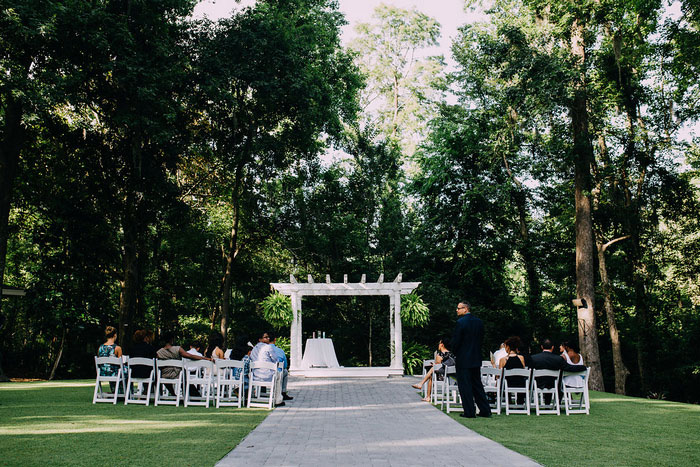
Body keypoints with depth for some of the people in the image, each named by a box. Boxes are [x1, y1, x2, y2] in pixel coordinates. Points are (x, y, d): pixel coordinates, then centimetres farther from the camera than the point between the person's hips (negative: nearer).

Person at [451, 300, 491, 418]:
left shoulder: (461, 322, -15)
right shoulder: (479, 322, 6)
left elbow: (455, 341, -14)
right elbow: (481, 339, 10)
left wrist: (455, 352, 4)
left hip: (463, 360, -7)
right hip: (476, 359, 7)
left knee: (465, 386, 1)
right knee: (477, 385, 15)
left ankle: (469, 412, 4)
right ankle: (485, 410, 17)